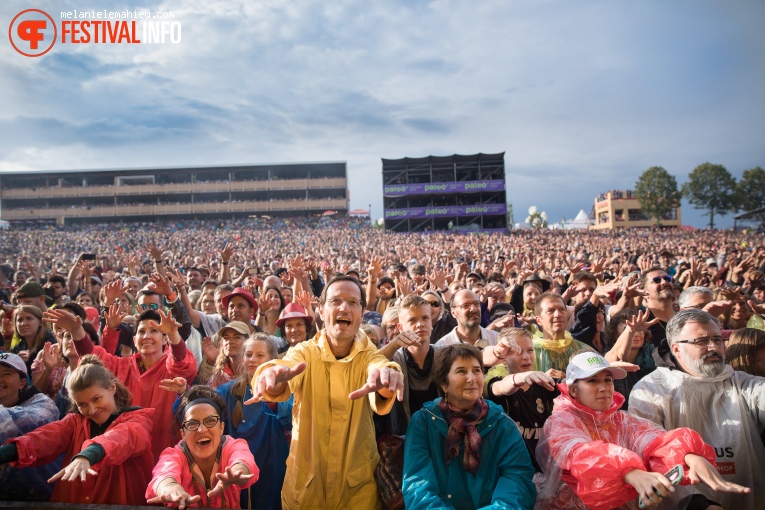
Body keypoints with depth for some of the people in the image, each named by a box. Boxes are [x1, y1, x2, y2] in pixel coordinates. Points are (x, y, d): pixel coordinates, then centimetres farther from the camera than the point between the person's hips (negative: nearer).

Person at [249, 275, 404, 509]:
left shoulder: (369, 354, -8)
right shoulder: (304, 352, -8)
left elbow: (379, 364, -32)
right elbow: (289, 365, -31)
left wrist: (385, 375, -55)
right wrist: (274, 372, -54)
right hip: (304, 483, 0)